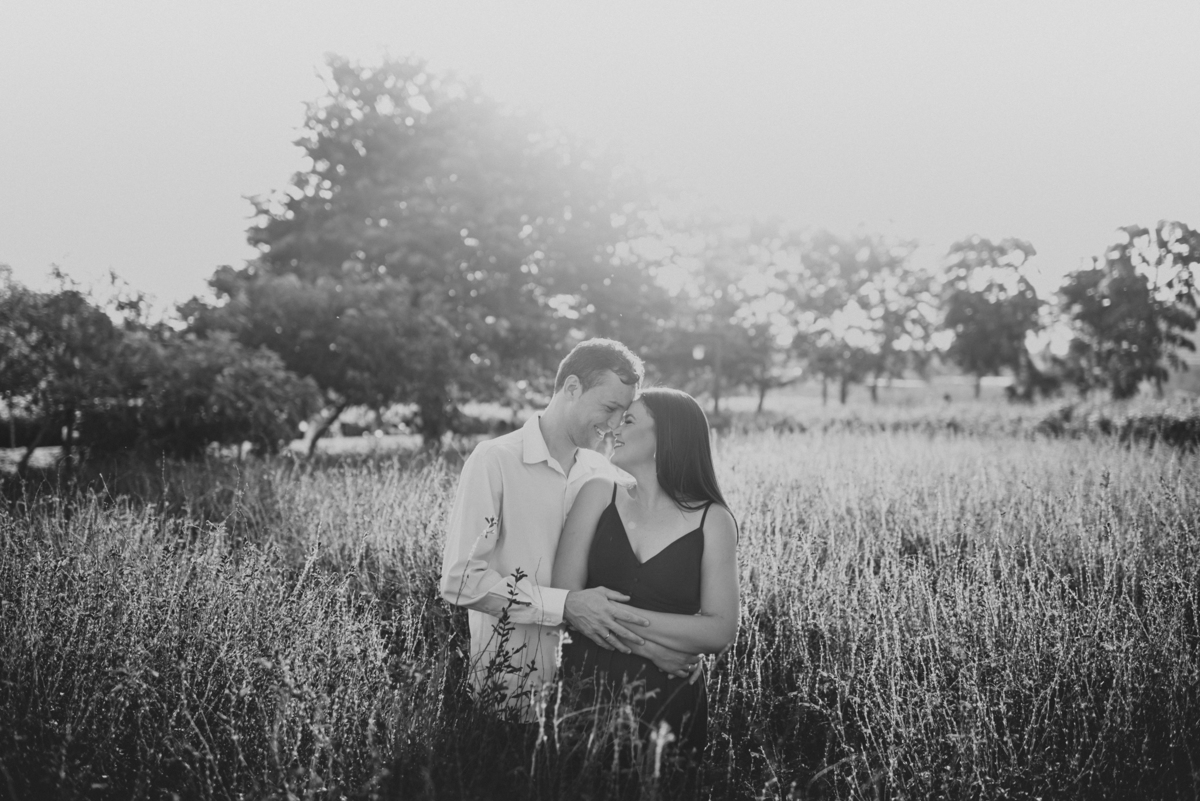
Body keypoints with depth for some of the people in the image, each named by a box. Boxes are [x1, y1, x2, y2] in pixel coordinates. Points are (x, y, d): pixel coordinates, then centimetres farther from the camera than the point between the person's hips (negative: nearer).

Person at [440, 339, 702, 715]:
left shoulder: (608, 477, 6)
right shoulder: (495, 461, -10)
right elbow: (460, 579, -18)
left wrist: (649, 642, -15)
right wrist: (566, 605, -24)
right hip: (506, 683, -4)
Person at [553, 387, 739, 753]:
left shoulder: (713, 521, -1)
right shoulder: (600, 494, 2)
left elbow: (720, 633, -8)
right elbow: (565, 596, -6)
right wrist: (677, 644, -12)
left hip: (668, 699, -1)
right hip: (586, 683, 1)